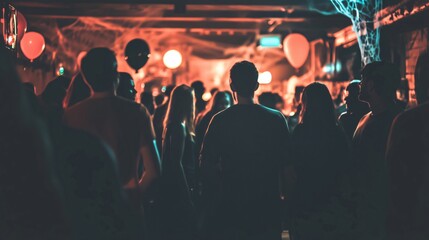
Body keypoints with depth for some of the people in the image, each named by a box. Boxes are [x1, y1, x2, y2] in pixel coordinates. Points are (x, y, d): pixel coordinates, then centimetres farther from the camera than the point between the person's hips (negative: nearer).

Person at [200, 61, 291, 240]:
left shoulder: (220, 120, -8)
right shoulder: (276, 119, -4)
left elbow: (206, 163, -4)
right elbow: (286, 162, 2)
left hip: (229, 204, -1)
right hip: (267, 205, 1)